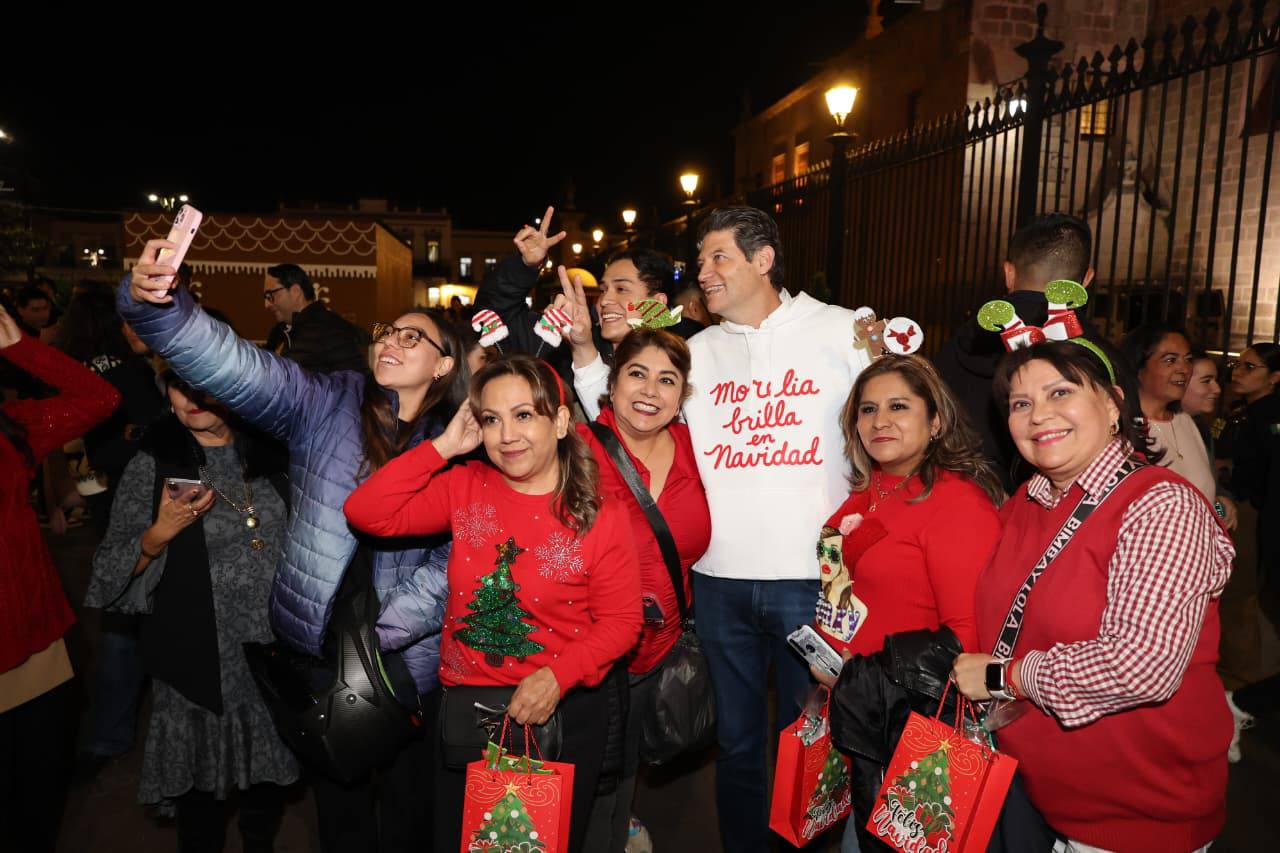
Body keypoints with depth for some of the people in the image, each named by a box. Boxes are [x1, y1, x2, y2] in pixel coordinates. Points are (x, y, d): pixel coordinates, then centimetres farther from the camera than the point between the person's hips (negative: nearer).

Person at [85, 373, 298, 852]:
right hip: (197, 665, -2)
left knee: (266, 793, 16)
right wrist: (157, 535, -22)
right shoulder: (152, 467, -3)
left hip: (273, 660, 3)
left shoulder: (267, 458, 5)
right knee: (201, 793, 10)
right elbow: (110, 574, -4)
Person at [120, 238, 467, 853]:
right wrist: (150, 301, -34)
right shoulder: (328, 405, -4)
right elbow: (231, 364, -18)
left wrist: (378, 636, -14)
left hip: (406, 663, 0)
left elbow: (451, 565, -7)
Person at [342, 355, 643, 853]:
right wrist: (443, 447, -12)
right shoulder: (464, 489, -2)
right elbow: (364, 513, -11)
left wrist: (558, 675, -23)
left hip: (563, 713, -2)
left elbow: (620, 621, -9)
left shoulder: (601, 516, -10)